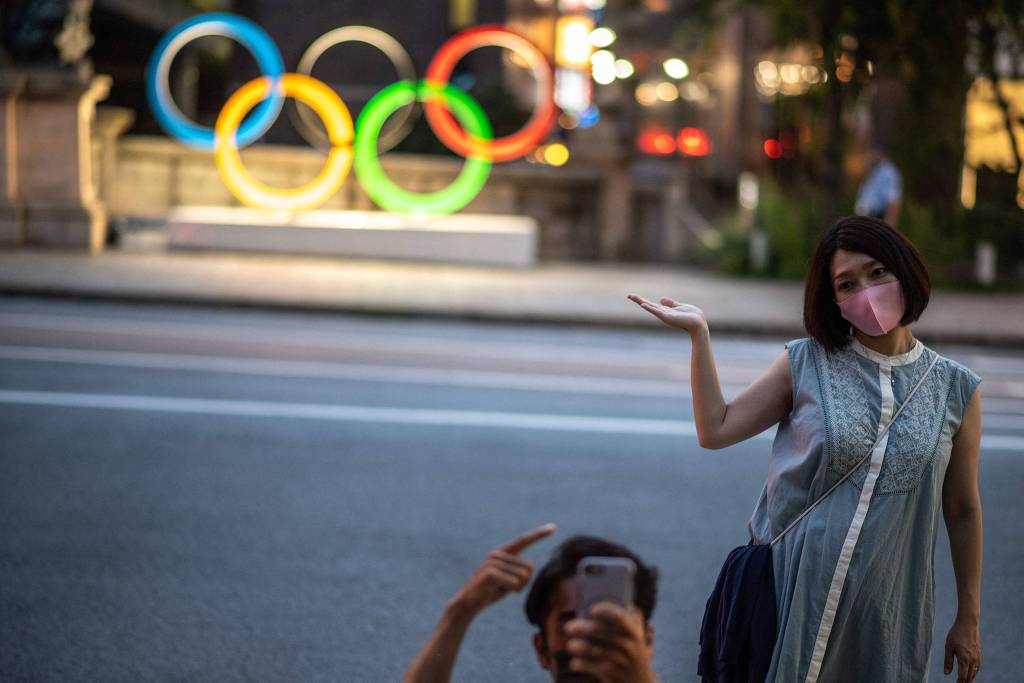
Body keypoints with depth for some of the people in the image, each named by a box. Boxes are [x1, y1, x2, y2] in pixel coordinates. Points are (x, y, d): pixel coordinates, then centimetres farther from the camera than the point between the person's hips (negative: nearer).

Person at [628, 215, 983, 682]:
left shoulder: (955, 389, 1)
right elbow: (715, 430, -4)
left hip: (888, 609, 1)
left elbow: (963, 511, 6)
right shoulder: (806, 364, 0)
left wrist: (968, 619, 8)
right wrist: (698, 332, -9)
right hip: (793, 592, 0)